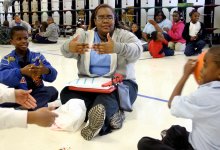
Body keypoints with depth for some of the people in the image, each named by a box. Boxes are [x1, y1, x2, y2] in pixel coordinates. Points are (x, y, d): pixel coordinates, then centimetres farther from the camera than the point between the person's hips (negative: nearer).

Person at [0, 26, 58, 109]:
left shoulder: (37, 57, 5)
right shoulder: (8, 59, 1)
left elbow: (52, 76, -7)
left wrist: (46, 71, -31)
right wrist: (21, 72, -38)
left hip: (36, 92, 2)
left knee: (52, 91, -23)